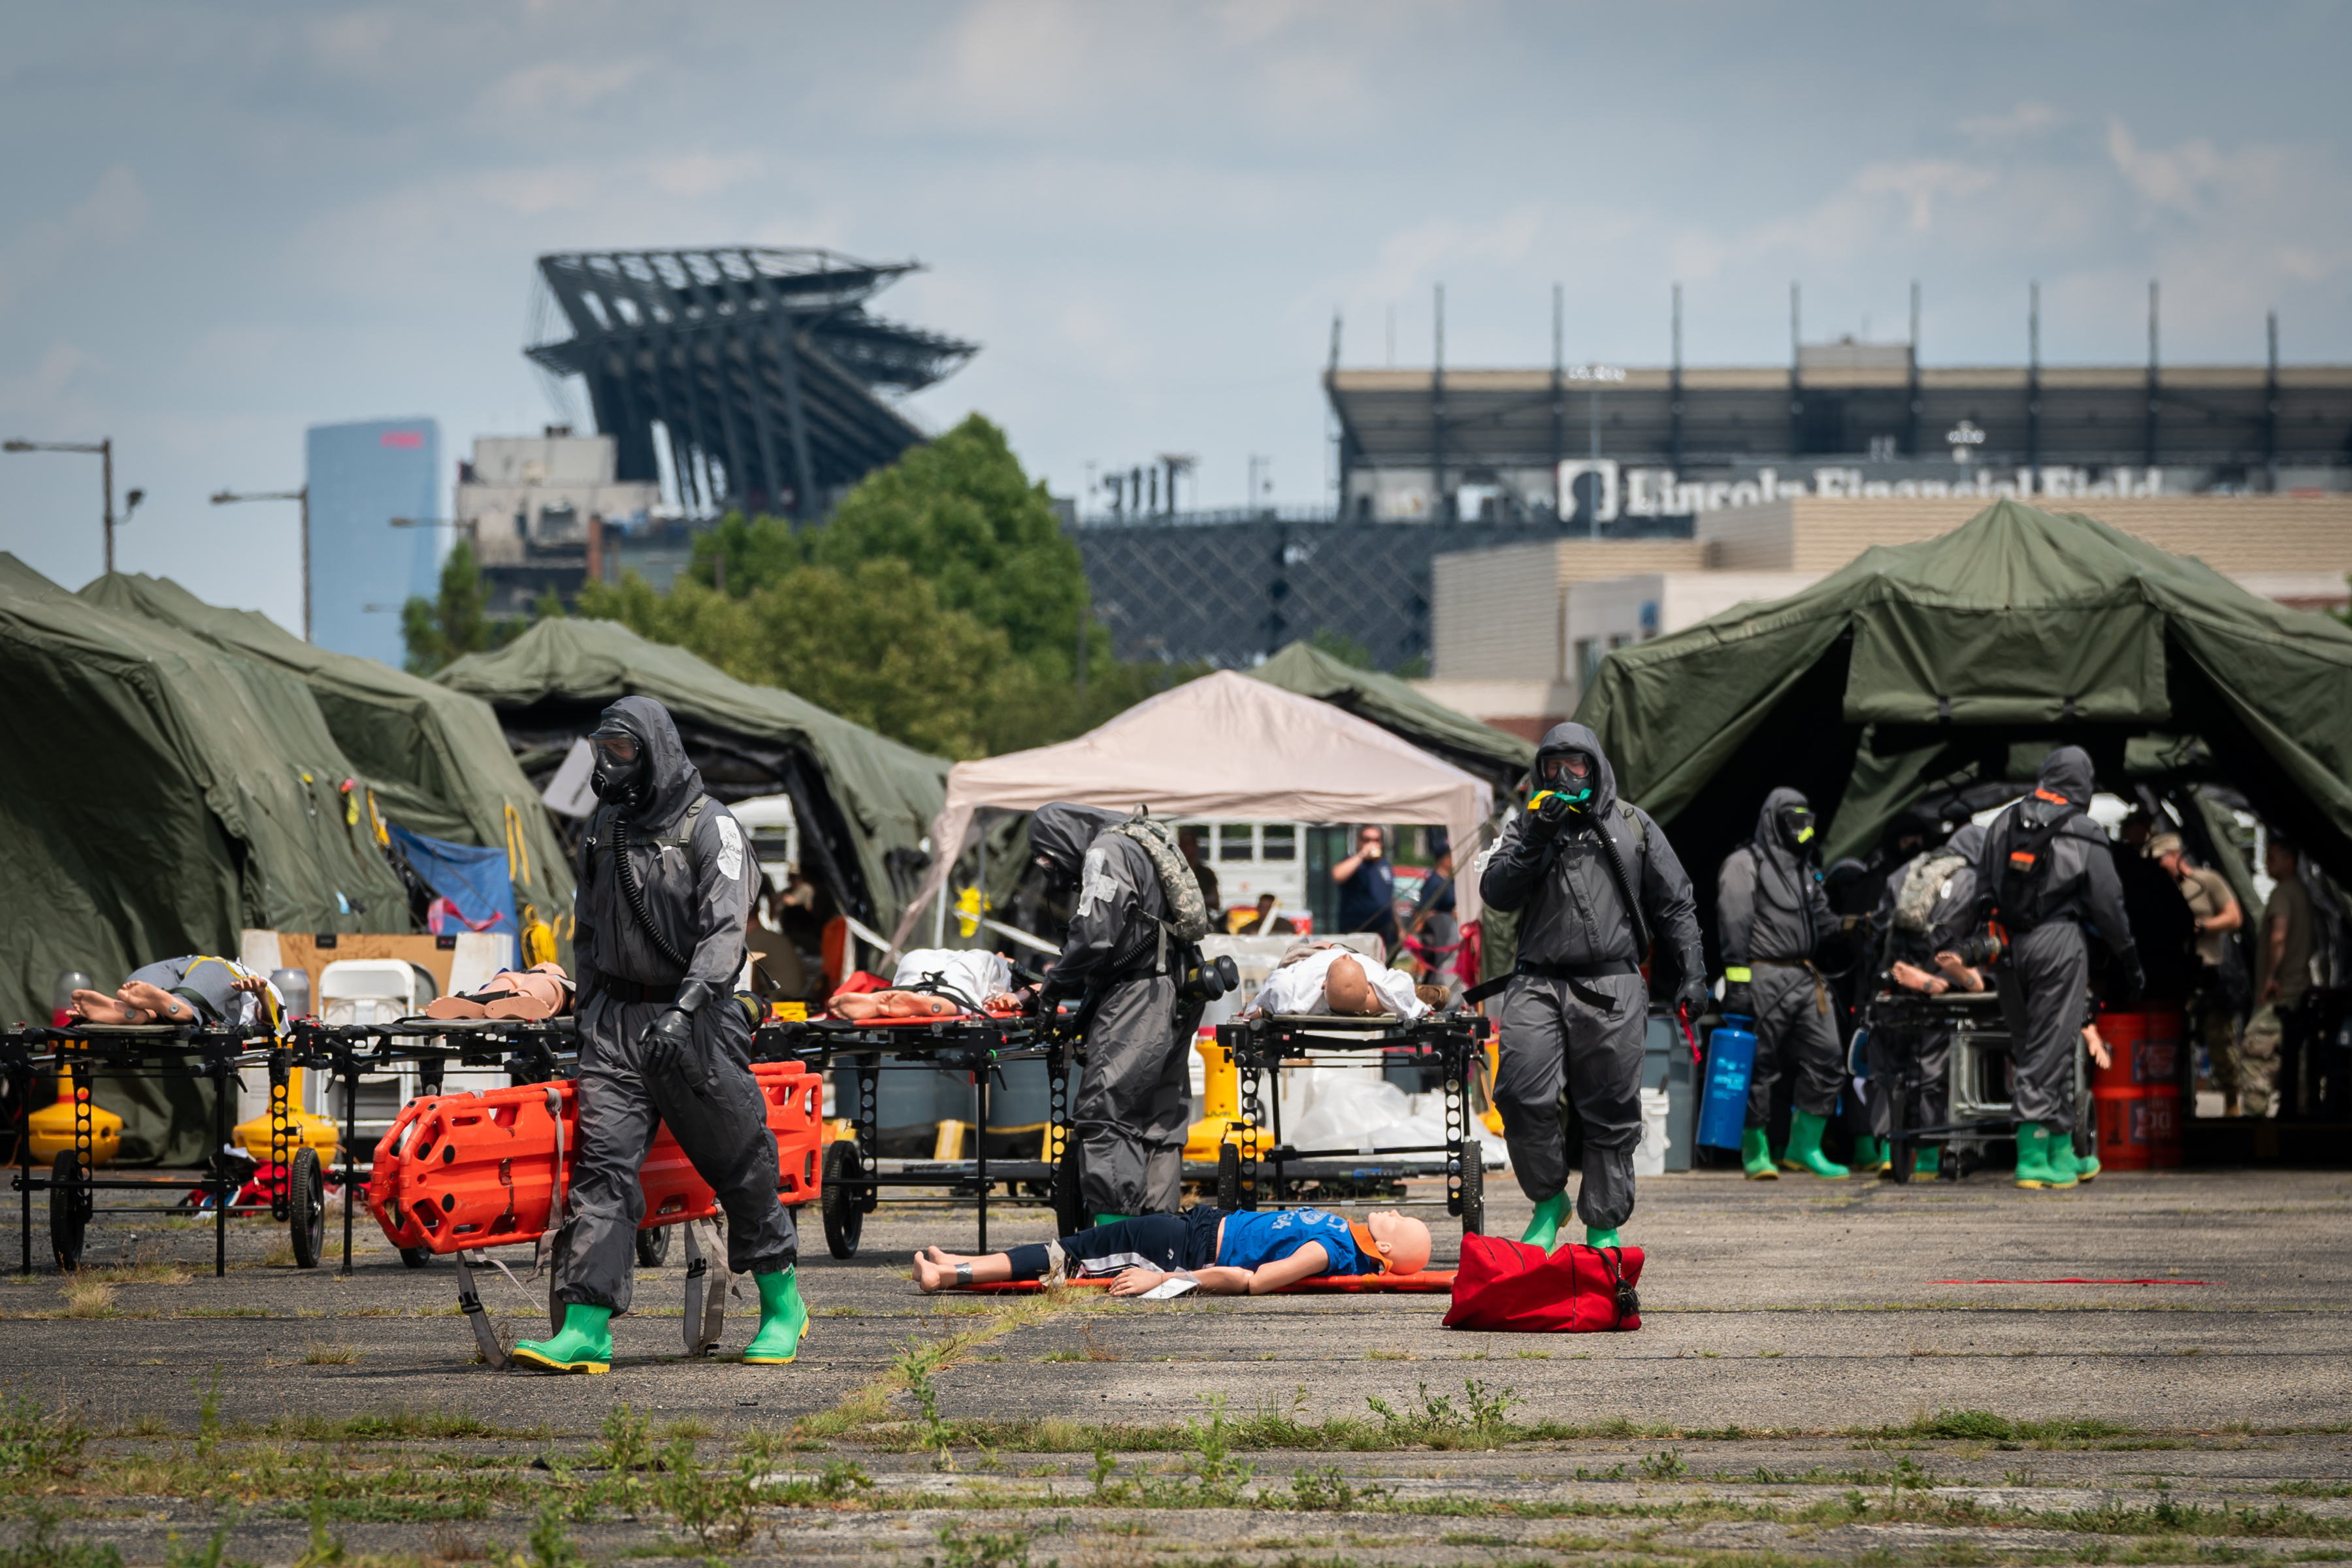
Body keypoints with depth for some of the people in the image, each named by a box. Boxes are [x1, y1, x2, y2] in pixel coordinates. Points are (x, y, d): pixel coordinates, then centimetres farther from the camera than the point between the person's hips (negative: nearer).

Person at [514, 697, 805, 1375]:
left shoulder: (710, 828, -8)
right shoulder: (604, 828, 12)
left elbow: (725, 930, -18)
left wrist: (685, 1008, -30)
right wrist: (591, 1009, 18)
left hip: (696, 1019, -5)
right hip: (617, 1016, 5)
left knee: (737, 1160, 4)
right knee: (602, 1159, -9)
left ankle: (784, 1304, 25)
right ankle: (586, 1330, -15)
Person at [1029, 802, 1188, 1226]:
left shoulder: (1105, 853, -5)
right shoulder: (1138, 849, 26)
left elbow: (1094, 935, -17)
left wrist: (1056, 985, -4)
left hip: (1135, 999, -10)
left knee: (1104, 1111, -13)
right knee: (1160, 1120, 9)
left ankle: (1114, 1226, -19)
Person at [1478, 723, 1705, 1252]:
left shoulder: (1632, 826, 13)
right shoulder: (1526, 824, 14)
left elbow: (1674, 905, 16)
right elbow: (1496, 892, 2)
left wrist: (1692, 971, 8)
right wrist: (1536, 841, -9)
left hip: (1612, 988, 0)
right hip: (1539, 984, 0)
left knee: (1611, 1111, 0)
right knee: (1521, 1093, -17)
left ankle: (1604, 1226, 11)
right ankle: (1549, 1199, 3)